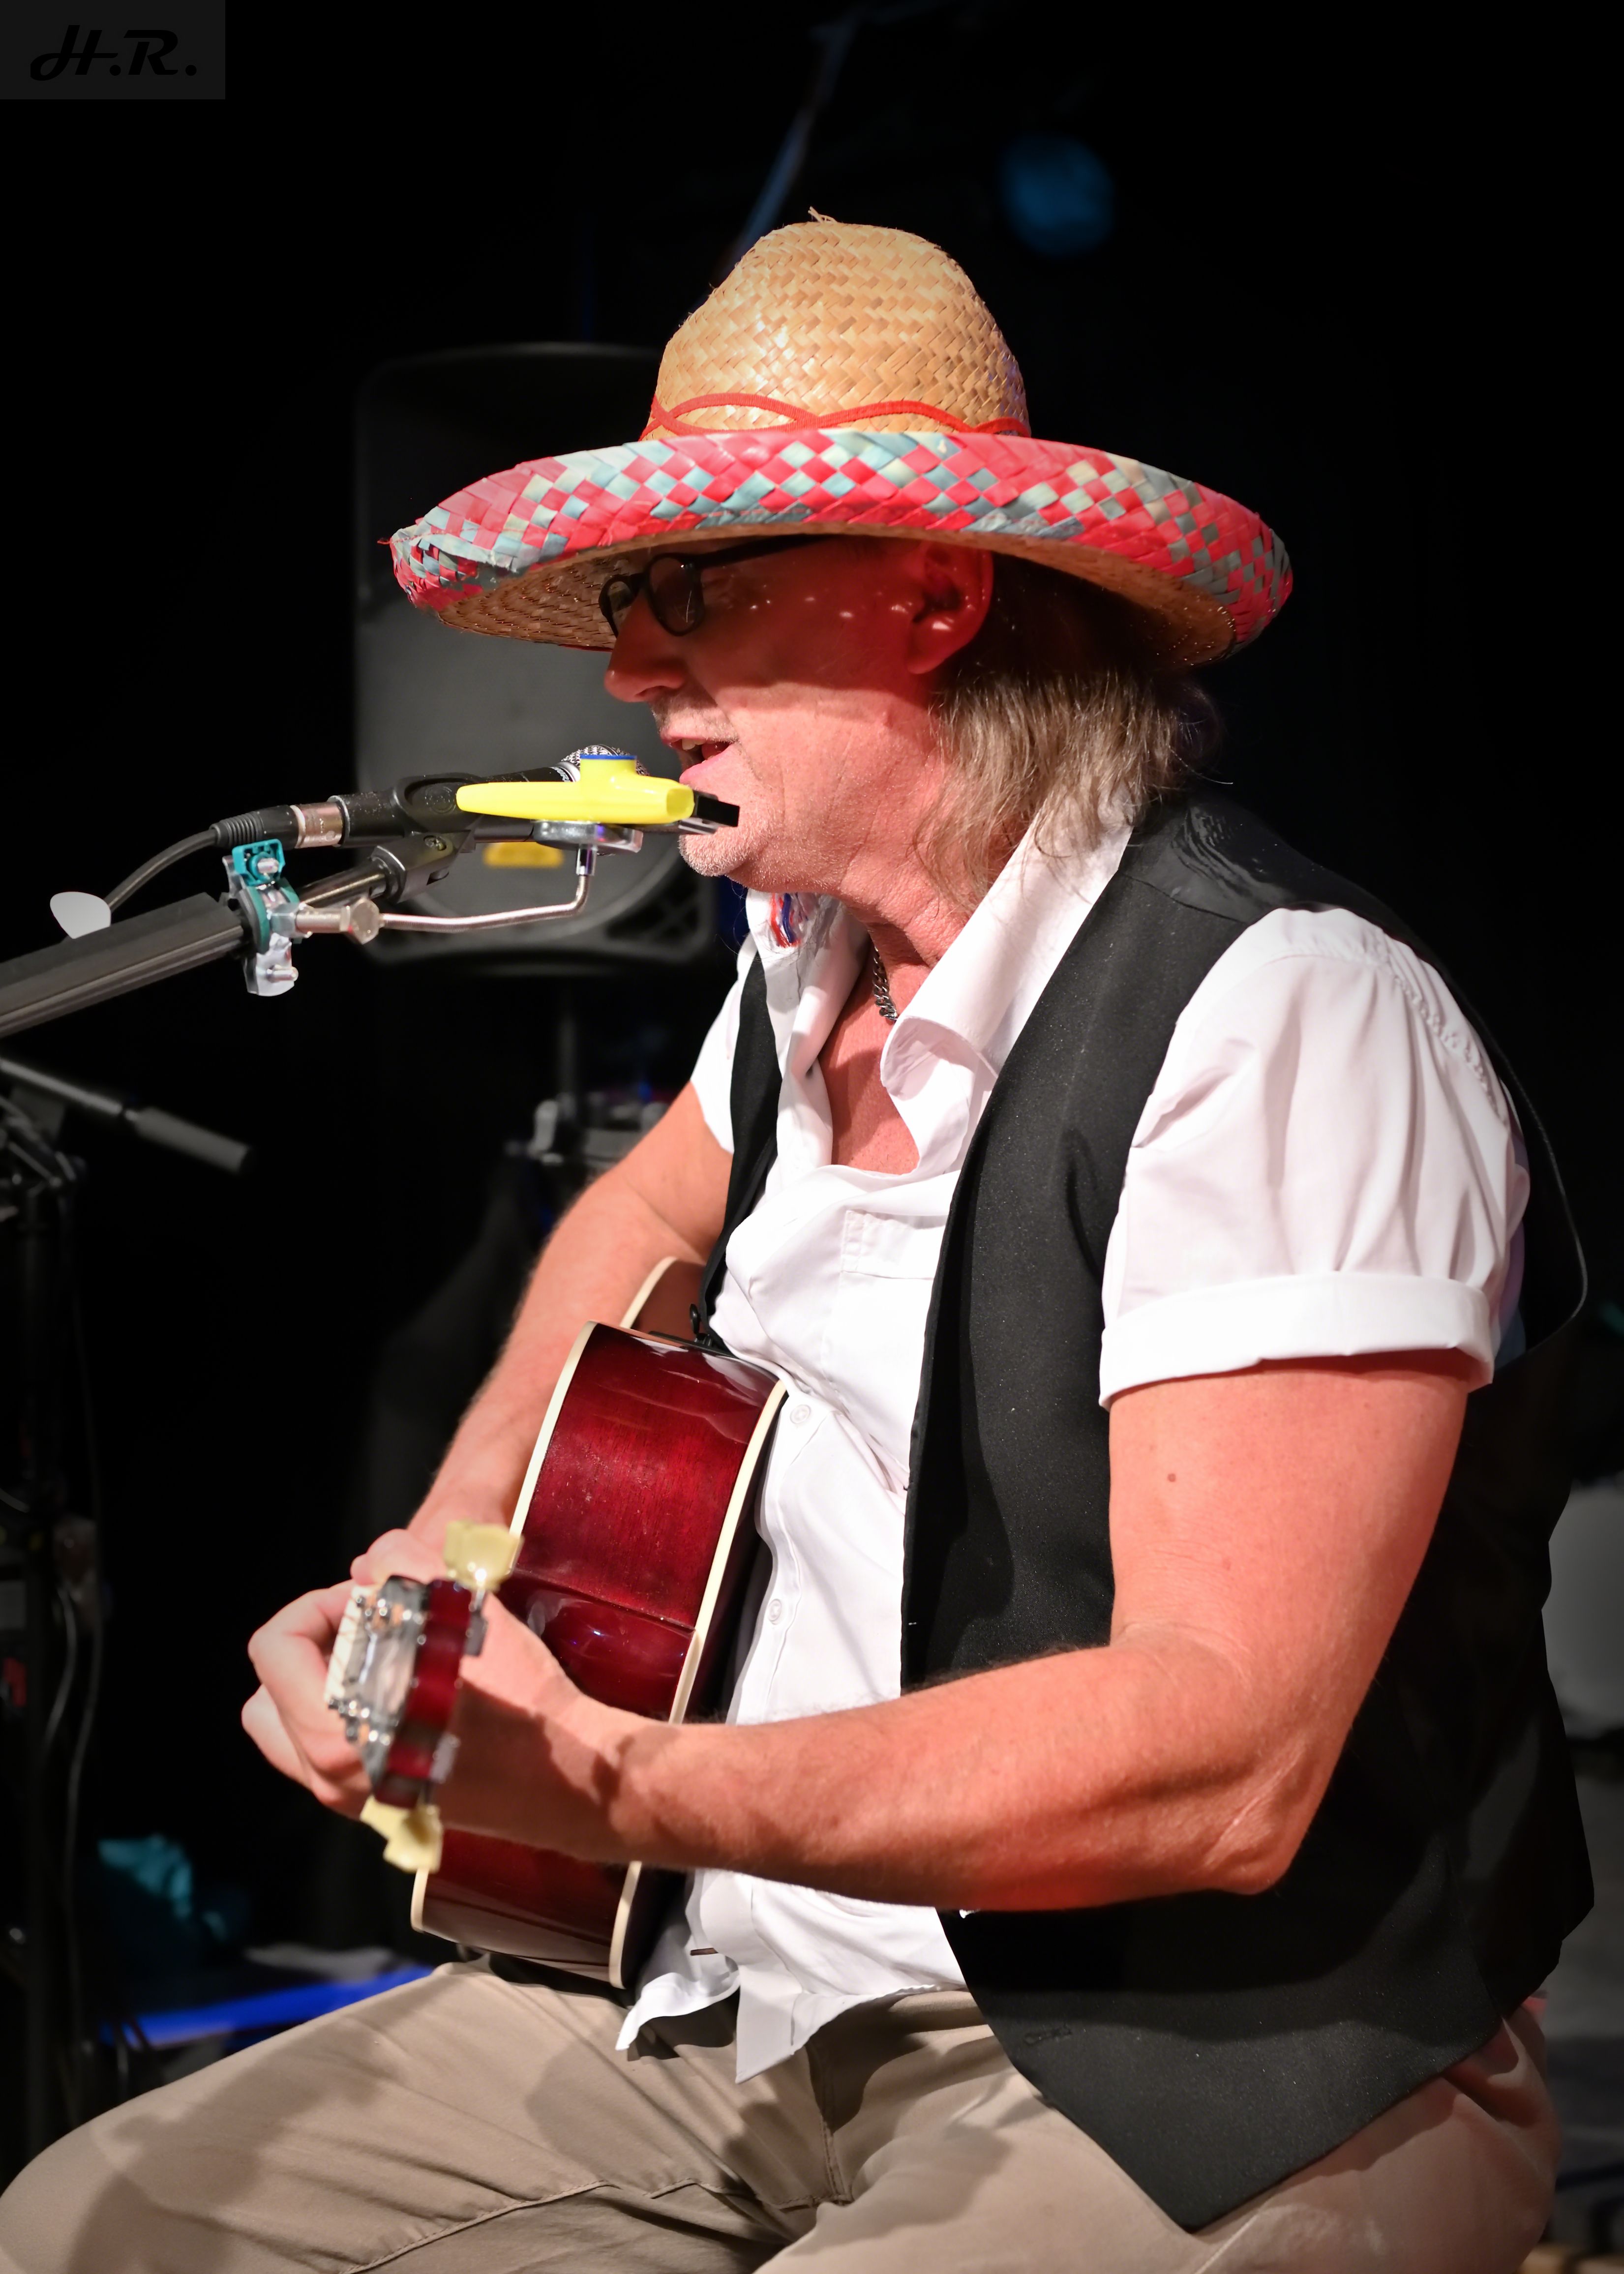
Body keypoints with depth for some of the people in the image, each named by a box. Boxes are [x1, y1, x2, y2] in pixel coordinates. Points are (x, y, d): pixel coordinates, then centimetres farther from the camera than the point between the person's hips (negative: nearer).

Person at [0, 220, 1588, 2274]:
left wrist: (604, 1783, -33)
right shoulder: (816, 957, 7)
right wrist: (455, 1548, 14)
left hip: (1224, 2079, -8)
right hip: (765, 1982, 8)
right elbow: (654, 1207, 31)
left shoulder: (1283, 1022, -21)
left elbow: (1222, 1756, -27)